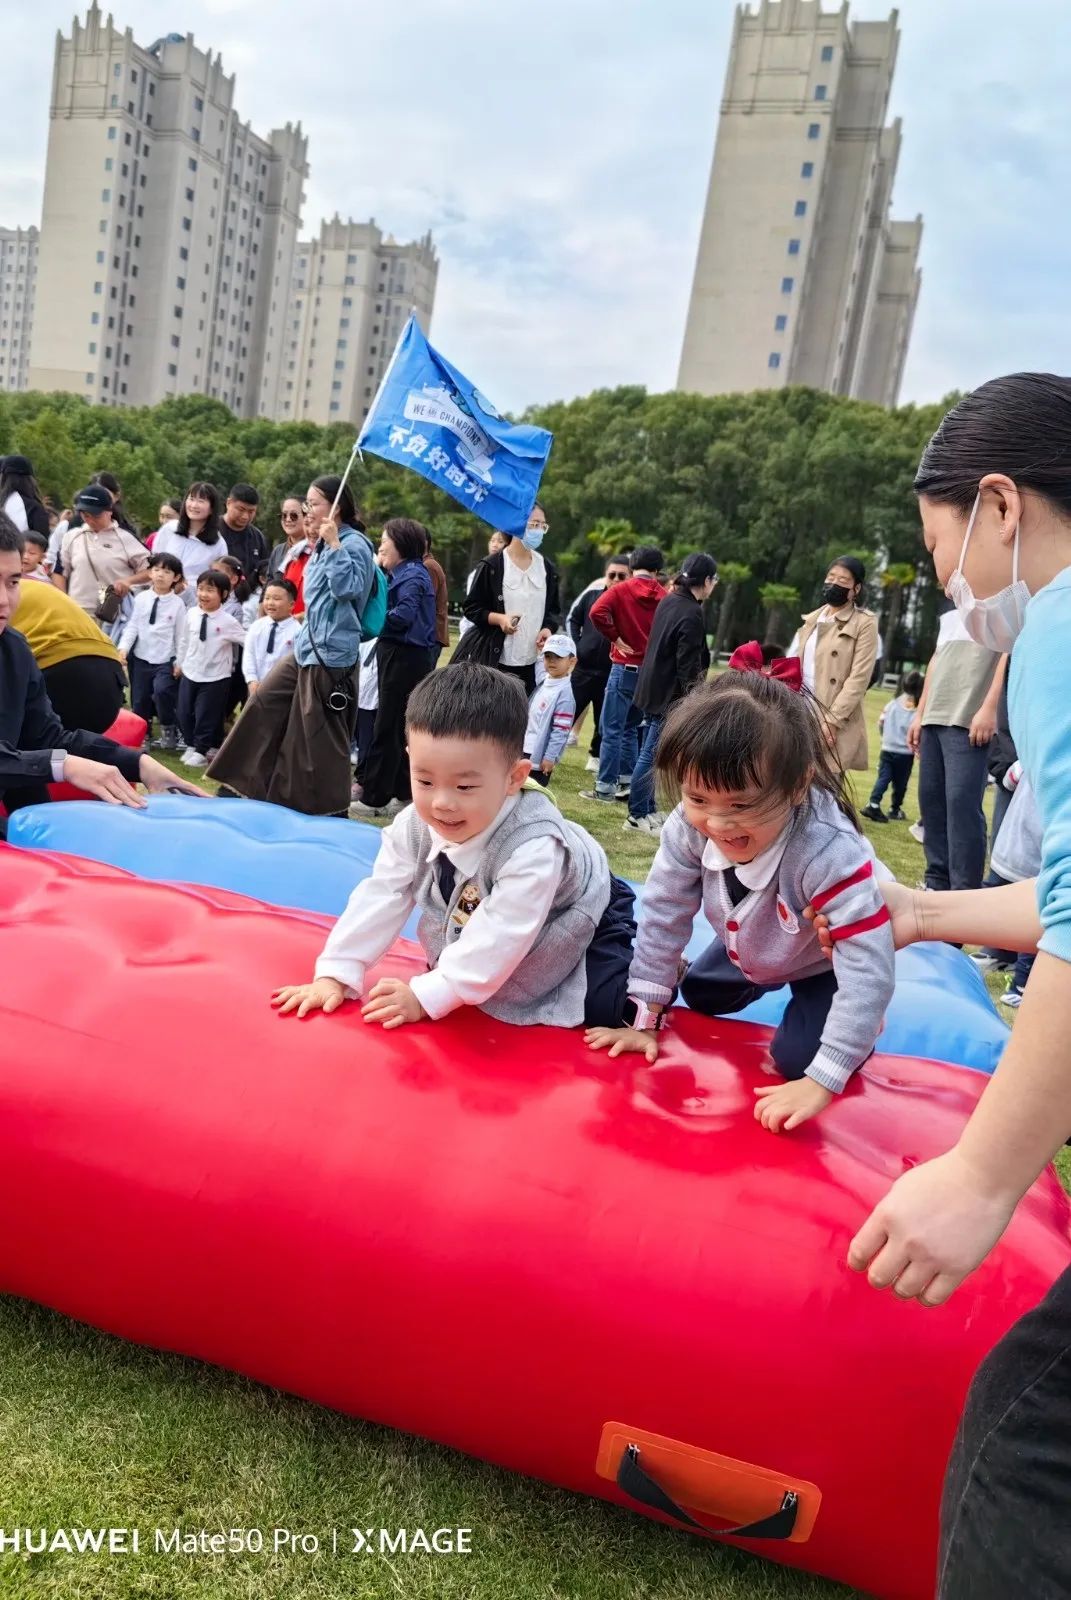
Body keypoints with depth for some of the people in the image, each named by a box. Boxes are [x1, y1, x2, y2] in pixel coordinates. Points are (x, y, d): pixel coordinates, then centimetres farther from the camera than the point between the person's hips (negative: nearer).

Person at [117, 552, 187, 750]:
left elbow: (182, 635, -2)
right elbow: (132, 626, 4)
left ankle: (169, 730, 0)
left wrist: (180, 661, -4)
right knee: (139, 698, 9)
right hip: (141, 657, 3)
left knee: (162, 691, -22)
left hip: (165, 660, -3)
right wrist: (124, 647, -8)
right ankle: (142, 733, 27)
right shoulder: (142, 598, 3)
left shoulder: (177, 604, -4)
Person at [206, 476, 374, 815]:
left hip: (331, 652, -10)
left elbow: (349, 589, -25)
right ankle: (251, 784, 21)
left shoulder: (354, 544, -11)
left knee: (319, 732, -3)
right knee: (264, 701, 11)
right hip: (307, 646, 10)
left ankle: (329, 808, 11)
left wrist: (334, 545, -24)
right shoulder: (323, 545, 16)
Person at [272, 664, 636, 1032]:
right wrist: (335, 975, -23)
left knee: (602, 1004, -18)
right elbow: (380, 898, -18)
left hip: (577, 927, -6)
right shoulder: (415, 825, -24)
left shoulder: (535, 848, -42)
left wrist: (426, 996, -39)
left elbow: (500, 935, -40)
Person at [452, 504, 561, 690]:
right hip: (489, 660, -4)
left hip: (530, 664, 4)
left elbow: (554, 610, 17)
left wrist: (548, 629, -4)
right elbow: (471, 607, -2)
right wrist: (499, 618, -19)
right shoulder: (492, 566, -5)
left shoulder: (547, 569, 9)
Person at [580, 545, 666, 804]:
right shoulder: (665, 597, 5)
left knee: (612, 730, 1)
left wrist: (615, 638, -8)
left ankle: (605, 787, 2)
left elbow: (597, 612, -19)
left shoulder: (620, 590, -3)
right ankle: (627, 782, 17)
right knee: (631, 728, 17)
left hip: (625, 667, -4)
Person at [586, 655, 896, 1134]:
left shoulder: (830, 851, -47)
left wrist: (821, 1082, -42)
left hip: (828, 961, -5)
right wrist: (645, 1019, -12)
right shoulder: (689, 828, -31)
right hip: (754, 948, 5)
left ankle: (859, 1020, 14)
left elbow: (869, 968, -43)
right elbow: (662, 915, -18)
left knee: (796, 1057, -17)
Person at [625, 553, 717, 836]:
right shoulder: (691, 615, -20)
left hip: (652, 688, 9)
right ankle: (638, 816, 7)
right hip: (669, 694, -9)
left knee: (651, 752, 16)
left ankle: (648, 809, 25)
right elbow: (687, 666, -20)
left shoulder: (669, 601, 6)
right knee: (652, 754, -1)